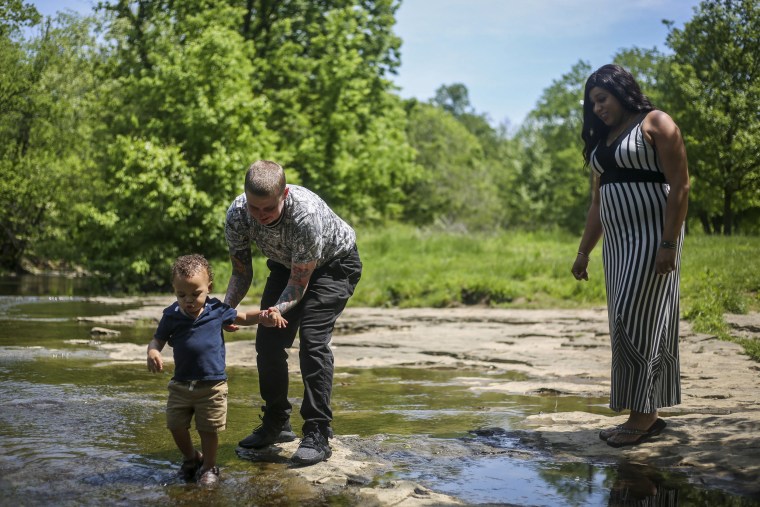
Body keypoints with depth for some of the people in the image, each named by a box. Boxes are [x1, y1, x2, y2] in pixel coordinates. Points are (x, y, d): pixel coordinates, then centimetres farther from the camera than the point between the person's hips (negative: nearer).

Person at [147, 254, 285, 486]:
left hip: (212, 385, -2)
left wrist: (265, 316, -7)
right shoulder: (171, 316, -2)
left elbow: (244, 318, 12)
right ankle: (191, 458, 36)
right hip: (180, 384, 2)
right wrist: (152, 352, -17)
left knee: (209, 430, 4)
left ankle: (209, 466, 28)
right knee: (176, 425, 8)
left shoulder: (217, 310, -2)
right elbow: (157, 340, 7)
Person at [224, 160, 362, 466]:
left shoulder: (306, 214, -41)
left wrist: (280, 309, -49)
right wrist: (226, 309, -31)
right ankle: (277, 424, 16)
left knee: (312, 340, -20)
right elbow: (241, 273, -13)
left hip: (334, 263, -5)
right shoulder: (237, 216, -26)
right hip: (286, 263, 6)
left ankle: (317, 435, -15)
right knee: (268, 341, -2)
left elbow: (300, 281, -31)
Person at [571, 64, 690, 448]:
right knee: (628, 326, 6)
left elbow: (680, 185, -13)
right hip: (618, 241, 8)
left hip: (652, 237, -8)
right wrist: (584, 251, 16)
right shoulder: (603, 140, 18)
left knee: (639, 322, -11)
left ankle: (643, 413, -5)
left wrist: (669, 244, -21)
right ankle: (646, 416, 11)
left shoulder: (656, 124, -5)